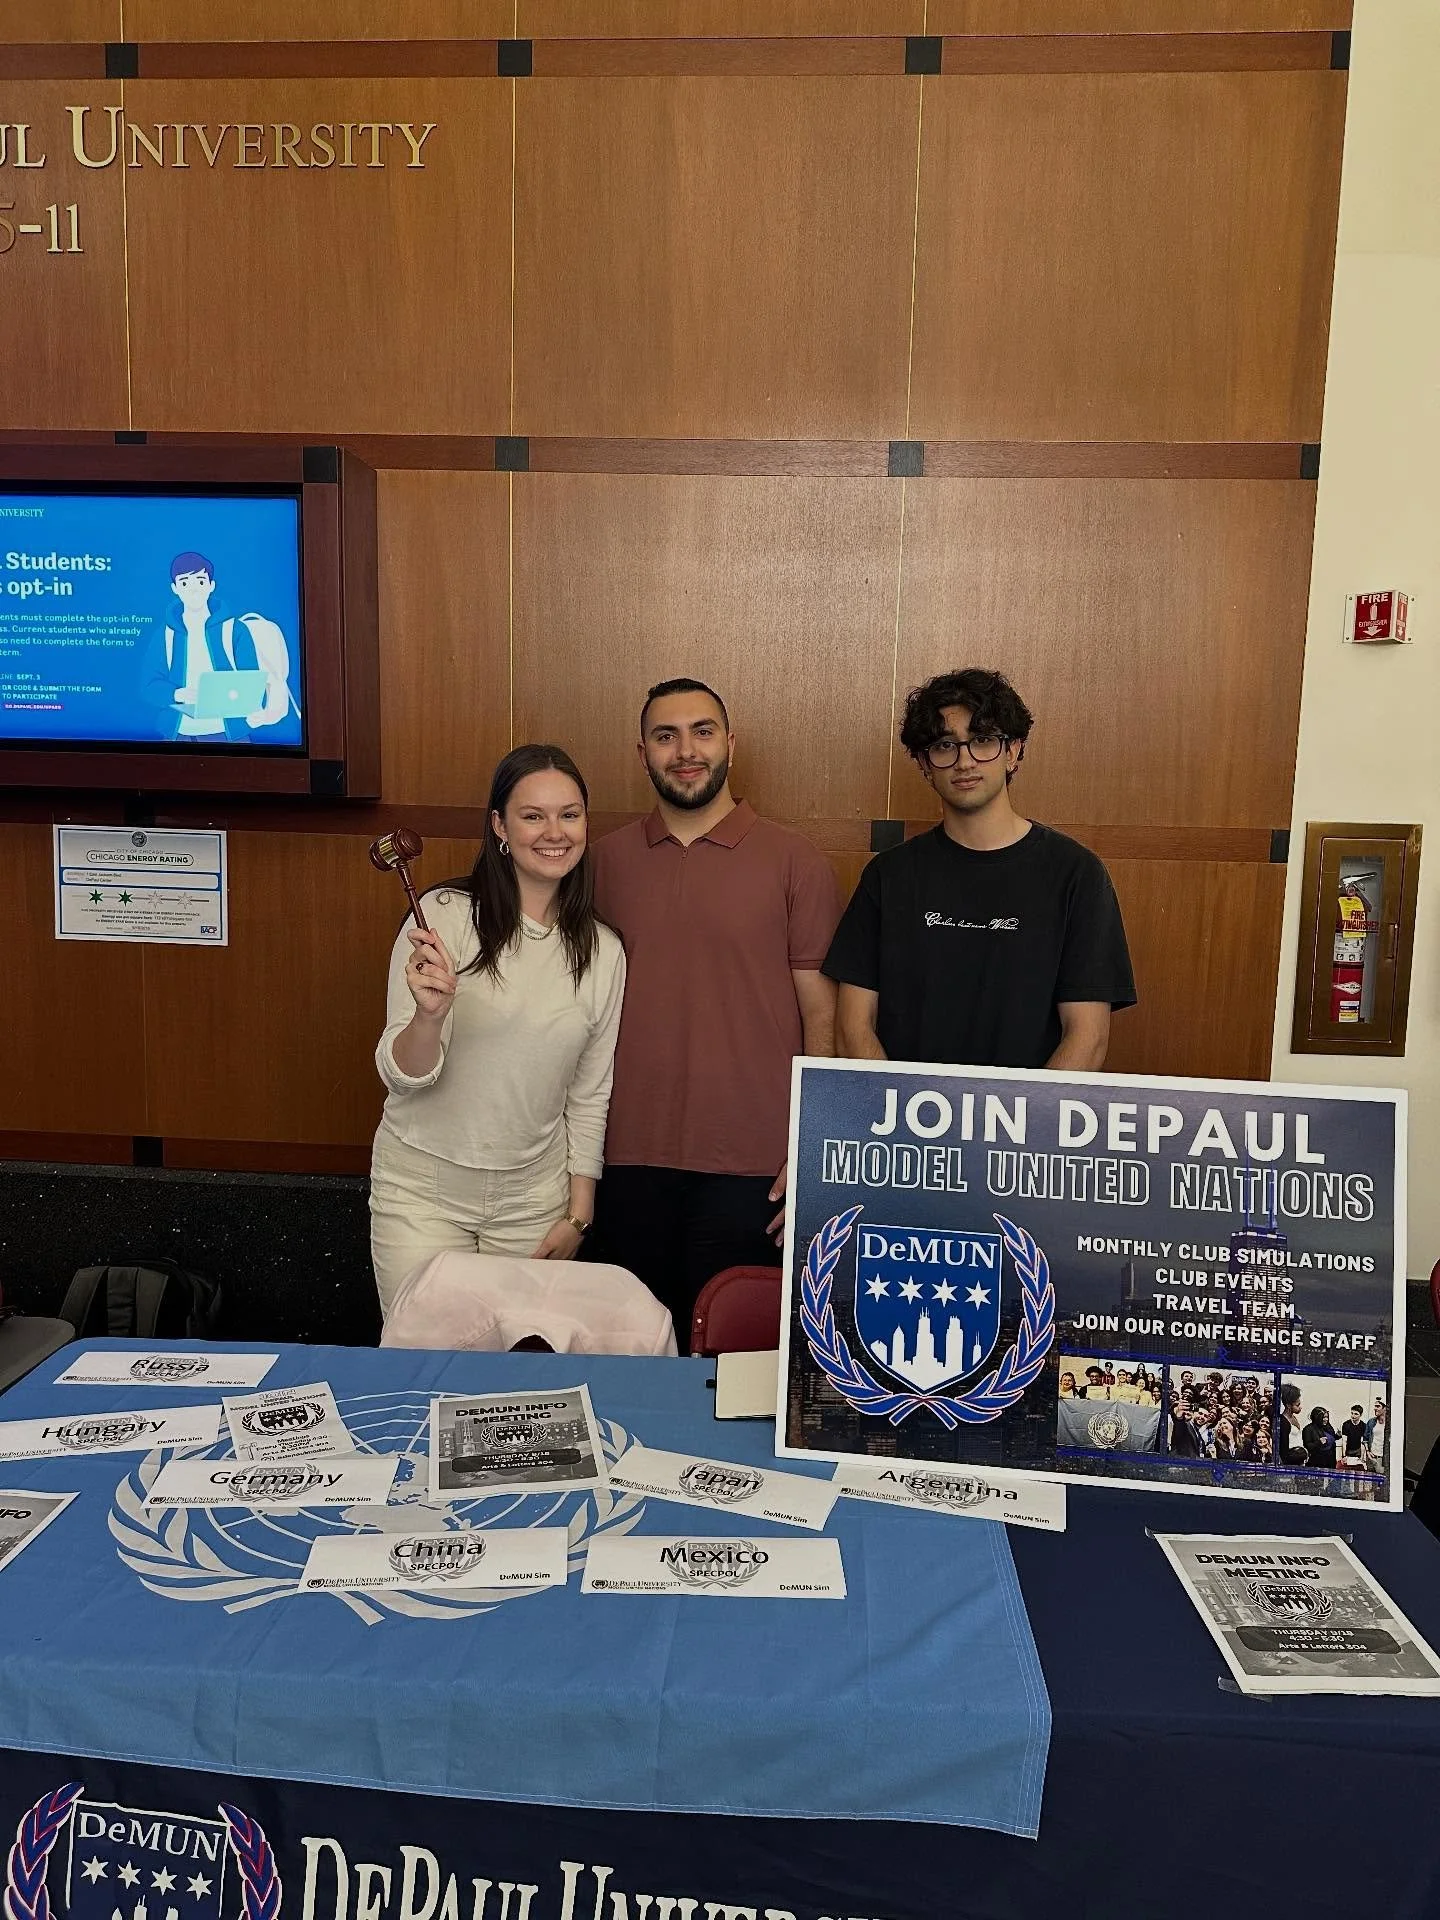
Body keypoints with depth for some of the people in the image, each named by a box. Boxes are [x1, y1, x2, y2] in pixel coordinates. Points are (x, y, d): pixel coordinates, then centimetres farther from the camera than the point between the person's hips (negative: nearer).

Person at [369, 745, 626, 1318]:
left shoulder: (603, 952, -1)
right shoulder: (444, 915, -11)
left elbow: (588, 1097, 7)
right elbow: (402, 1075, -11)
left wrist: (579, 1213, 6)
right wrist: (429, 1015, -31)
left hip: (533, 1196, 3)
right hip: (422, 1188, -2)